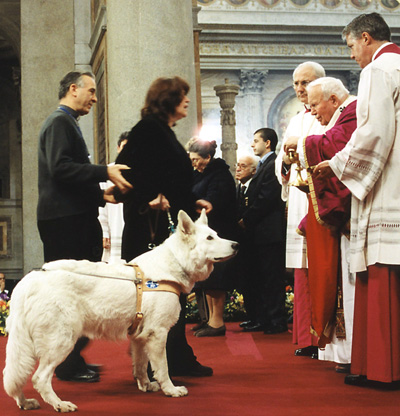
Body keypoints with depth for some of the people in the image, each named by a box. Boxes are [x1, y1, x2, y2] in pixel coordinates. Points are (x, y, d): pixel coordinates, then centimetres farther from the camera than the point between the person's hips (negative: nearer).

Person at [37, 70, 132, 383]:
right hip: (65, 220, -11)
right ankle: (69, 366, -3)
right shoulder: (59, 122, -8)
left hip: (75, 220, 11)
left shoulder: (67, 124, 25)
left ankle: (73, 358, 18)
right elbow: (60, 168, -21)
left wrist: (100, 194, 17)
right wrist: (105, 172, -21)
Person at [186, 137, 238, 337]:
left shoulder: (220, 176, -13)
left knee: (214, 279, -7)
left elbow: (209, 206, -20)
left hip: (217, 234, -10)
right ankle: (212, 320, 17)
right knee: (207, 278, 11)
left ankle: (217, 322, -2)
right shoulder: (202, 174, 16)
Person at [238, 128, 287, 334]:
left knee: (271, 278, -5)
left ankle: (277, 321, 0)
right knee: (258, 278, 12)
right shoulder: (263, 165, 20)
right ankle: (262, 319, 17)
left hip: (269, 231, -10)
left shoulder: (274, 164, -12)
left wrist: (246, 219, -12)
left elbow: (267, 198, -19)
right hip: (258, 233, 10)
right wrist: (246, 220, 7)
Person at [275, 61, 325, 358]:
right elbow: (282, 170, 22)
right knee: (303, 274, 4)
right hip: (299, 203, 7)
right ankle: (308, 339, 8)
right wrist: (286, 161, 0)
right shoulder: (296, 122, 23)